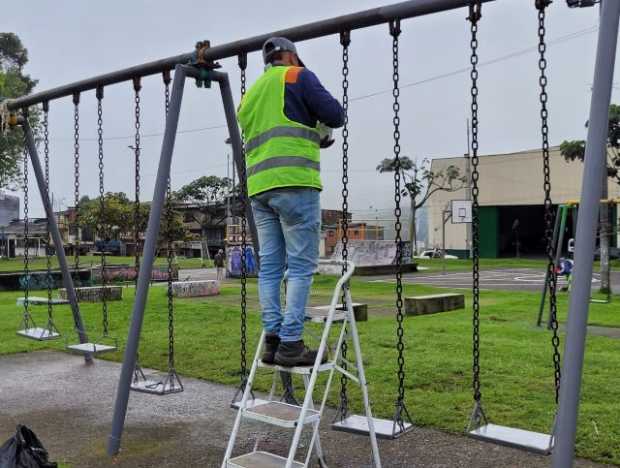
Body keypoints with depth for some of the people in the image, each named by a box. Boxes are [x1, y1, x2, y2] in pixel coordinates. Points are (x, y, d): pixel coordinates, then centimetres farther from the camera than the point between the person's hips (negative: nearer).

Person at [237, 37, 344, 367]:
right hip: (294, 182, -7)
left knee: (270, 267, 6)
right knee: (301, 266, -5)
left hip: (259, 187, 7)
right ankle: (291, 343, -8)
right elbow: (335, 115, -4)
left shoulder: (250, 95, 26)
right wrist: (321, 128, 19)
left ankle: (272, 339, 4)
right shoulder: (297, 77, 5)